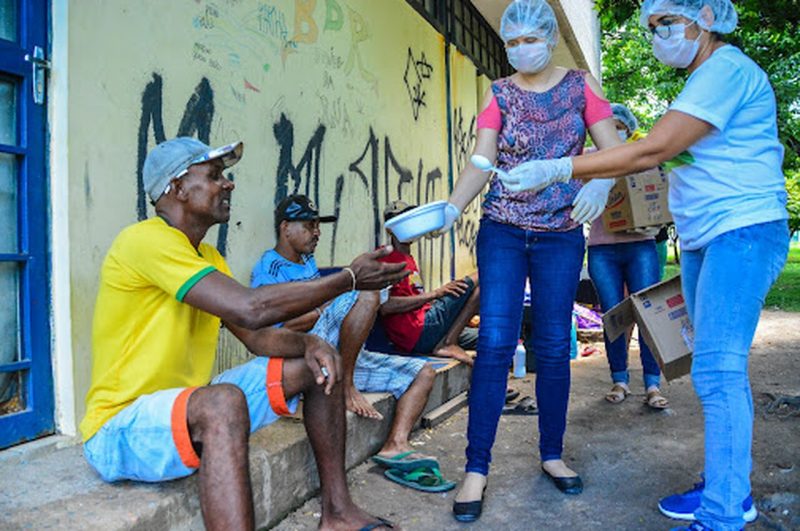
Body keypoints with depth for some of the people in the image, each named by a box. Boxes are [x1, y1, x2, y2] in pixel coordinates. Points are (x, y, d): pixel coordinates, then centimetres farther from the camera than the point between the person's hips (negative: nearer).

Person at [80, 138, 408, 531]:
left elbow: (258, 337, 4)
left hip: (187, 407, 9)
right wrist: (350, 279, -21)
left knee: (316, 365, 4)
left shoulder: (209, 258, 10)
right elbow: (251, 309, -30)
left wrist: (308, 344, -18)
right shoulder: (146, 239, -19)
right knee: (224, 400, -40)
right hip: (120, 428, -9)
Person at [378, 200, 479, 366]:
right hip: (417, 333, -9)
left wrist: (463, 317, 16)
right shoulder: (385, 257, -5)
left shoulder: (409, 259, 26)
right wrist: (436, 293, -18)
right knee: (480, 279, -9)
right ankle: (449, 343, -15)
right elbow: (385, 306, -19)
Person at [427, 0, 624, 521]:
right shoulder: (500, 93, 6)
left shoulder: (581, 85, 6)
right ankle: (476, 468, -1)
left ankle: (553, 454, 22)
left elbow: (613, 149, -3)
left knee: (553, 347, 5)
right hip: (503, 232, 0)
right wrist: (451, 208, -24)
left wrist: (600, 183, -26)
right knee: (495, 343, -8)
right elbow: (481, 162, -5)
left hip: (562, 235, 1)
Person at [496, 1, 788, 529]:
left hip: (742, 231, -10)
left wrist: (556, 170, -20)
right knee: (719, 367, 12)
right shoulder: (704, 78, 18)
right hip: (704, 238, 10)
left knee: (718, 370, -12)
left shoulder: (728, 69, -13)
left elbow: (652, 152, -21)